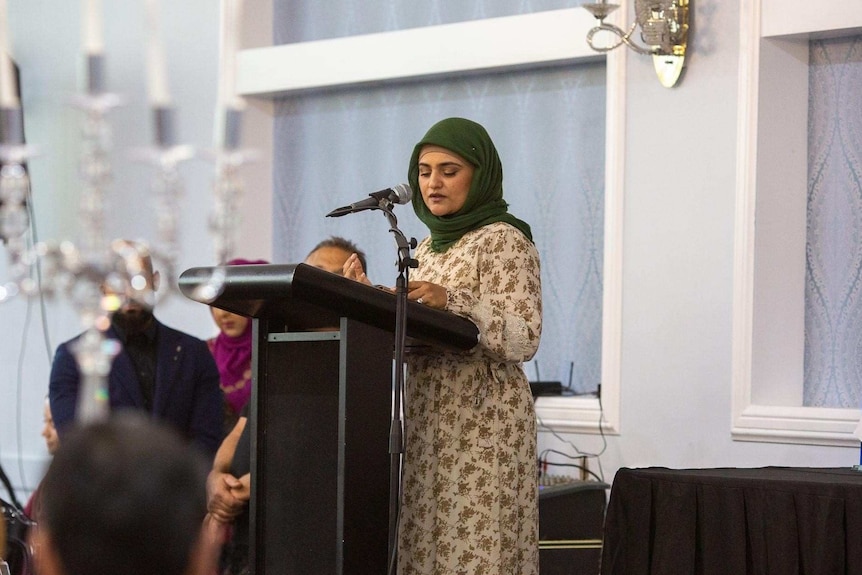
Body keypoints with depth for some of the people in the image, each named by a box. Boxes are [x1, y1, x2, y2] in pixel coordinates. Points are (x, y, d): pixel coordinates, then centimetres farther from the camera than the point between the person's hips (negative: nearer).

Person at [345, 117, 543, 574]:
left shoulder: (504, 240, -5)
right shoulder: (428, 247, 18)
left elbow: (524, 340, -15)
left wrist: (452, 302, -25)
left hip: (480, 419, -7)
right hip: (426, 418, 7)